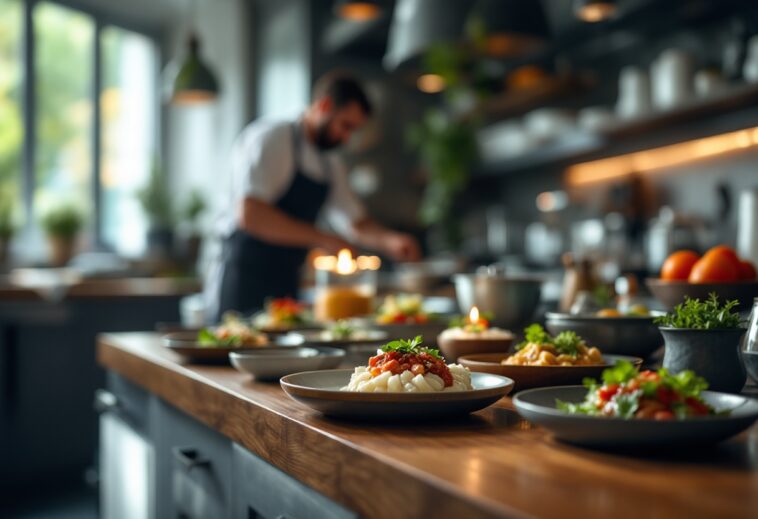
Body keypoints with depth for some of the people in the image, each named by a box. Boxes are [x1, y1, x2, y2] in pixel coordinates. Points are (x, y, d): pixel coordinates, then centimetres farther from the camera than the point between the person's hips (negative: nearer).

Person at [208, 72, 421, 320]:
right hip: (246, 283, -8)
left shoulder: (331, 165, 14)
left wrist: (388, 240, -2)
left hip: (286, 285, 8)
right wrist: (322, 239, -22)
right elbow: (249, 214, -23)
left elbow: (356, 223, 20)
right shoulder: (269, 139, -10)